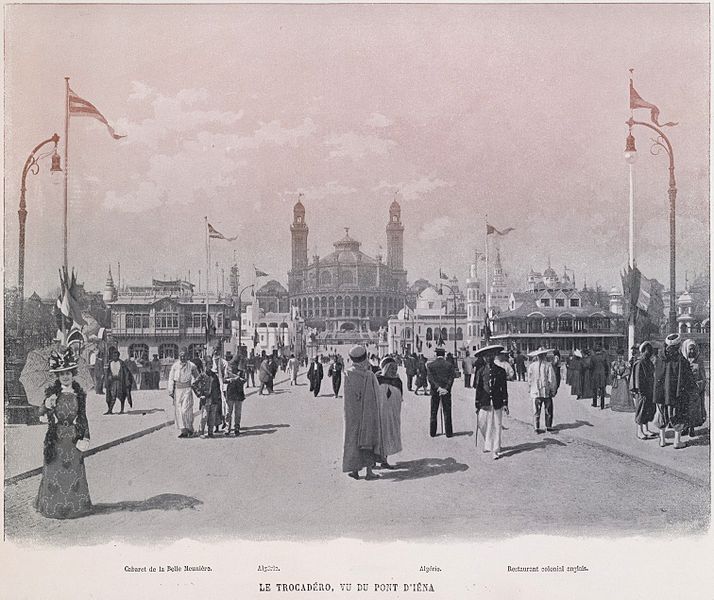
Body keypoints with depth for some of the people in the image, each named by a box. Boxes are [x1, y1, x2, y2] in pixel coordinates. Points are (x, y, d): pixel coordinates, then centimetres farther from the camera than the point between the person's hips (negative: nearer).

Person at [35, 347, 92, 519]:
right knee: (54, 470, 2)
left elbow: (84, 417, 9)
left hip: (74, 437, 1)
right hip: (55, 437, -1)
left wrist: (86, 437, 2)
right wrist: (46, 406, -29)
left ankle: (75, 505, 15)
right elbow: (40, 412, -7)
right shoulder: (51, 392, 0)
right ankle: (53, 506, 13)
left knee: (74, 471, 4)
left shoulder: (80, 394, 3)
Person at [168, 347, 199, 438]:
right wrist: (170, 391, -1)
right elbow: (171, 378, 4)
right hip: (177, 390, 2)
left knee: (186, 410, -9)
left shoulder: (191, 366, 0)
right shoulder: (175, 366, 3)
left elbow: (197, 377, 11)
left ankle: (189, 428, 8)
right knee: (178, 411, 1)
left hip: (187, 389, -2)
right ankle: (183, 431, 6)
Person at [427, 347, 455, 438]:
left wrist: (438, 388, -15)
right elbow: (451, 378, -9)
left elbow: (430, 378, -9)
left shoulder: (430, 365, 0)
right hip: (446, 392, -1)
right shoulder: (449, 365, -1)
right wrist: (446, 389, -14)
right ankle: (448, 432, 5)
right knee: (447, 412, 5)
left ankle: (432, 432, 12)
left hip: (435, 391, 1)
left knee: (433, 413, 9)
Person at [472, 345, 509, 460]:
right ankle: (488, 443, 28)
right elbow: (478, 389, 6)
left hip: (497, 403, -1)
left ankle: (496, 450, 4)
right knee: (482, 425, 3)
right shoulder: (480, 371, 4)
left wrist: (505, 403, -1)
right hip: (484, 403, 1)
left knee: (496, 427, -1)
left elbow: (504, 388, 5)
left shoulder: (501, 371, 4)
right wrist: (477, 405, 3)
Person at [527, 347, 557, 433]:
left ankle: (537, 428, 2)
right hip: (546, 391, -2)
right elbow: (551, 379, -8)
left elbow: (529, 379, 4)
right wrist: (553, 390, 0)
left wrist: (530, 389, 15)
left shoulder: (531, 366, -2)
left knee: (536, 411, 5)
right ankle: (548, 426, 18)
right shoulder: (548, 365, -9)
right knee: (548, 410, 13)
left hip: (535, 392, 2)